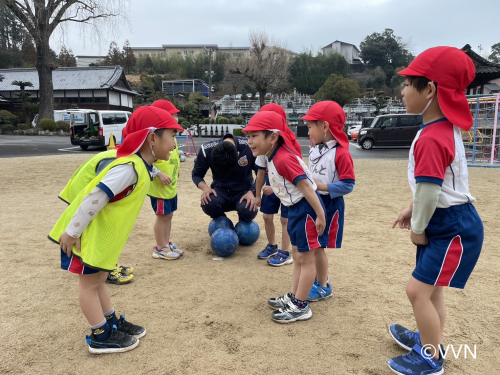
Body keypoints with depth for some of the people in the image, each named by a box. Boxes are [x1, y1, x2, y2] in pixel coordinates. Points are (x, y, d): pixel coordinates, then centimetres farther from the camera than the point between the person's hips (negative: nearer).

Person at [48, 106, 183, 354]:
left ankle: (113, 323, 36)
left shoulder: (140, 166, 3)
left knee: (98, 280, 21)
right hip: (87, 234, -9)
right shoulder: (129, 167, -28)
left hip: (101, 235, 9)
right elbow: (94, 199, -28)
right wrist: (71, 233, -22)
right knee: (89, 283, 7)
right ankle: (101, 336, 20)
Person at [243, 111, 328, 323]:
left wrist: (320, 215, -24)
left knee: (305, 258, 2)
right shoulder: (274, 157, 6)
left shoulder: (283, 159, -26)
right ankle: (292, 298, 32)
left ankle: (300, 307, 14)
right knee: (297, 256, 19)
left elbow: (306, 186, -26)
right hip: (295, 209, 11)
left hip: (306, 209, -10)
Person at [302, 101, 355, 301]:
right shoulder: (314, 151, 5)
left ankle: (323, 286, 21)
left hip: (330, 205, -8)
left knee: (318, 246, 1)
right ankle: (316, 279, 37)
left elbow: (348, 185, -22)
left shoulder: (341, 154, -21)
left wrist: (321, 186, -26)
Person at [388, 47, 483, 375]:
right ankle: (430, 340, 42)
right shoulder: (445, 128, 7)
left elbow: (428, 190, -26)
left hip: (454, 229, -10)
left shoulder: (431, 138, -27)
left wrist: (418, 228, -11)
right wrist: (412, 210, 19)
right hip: (445, 224, 10)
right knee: (433, 289, 22)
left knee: (418, 289, -1)